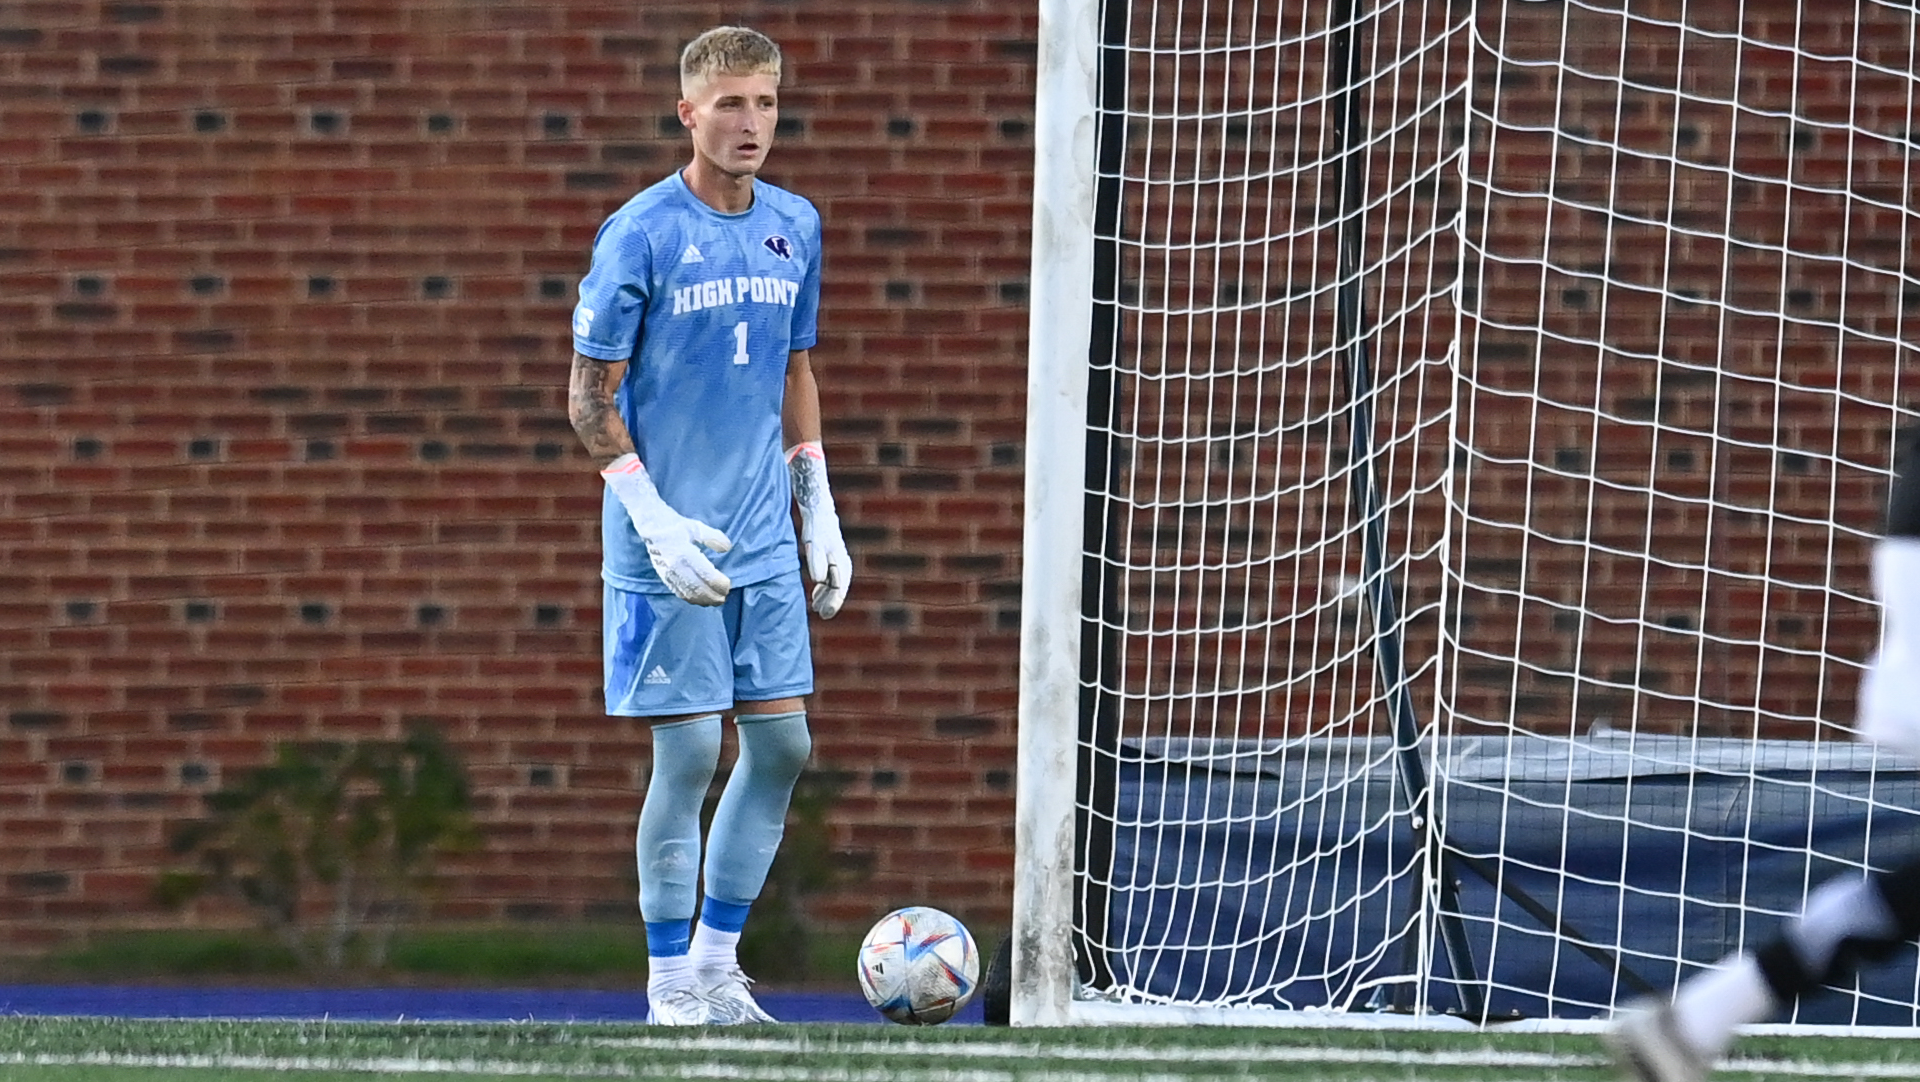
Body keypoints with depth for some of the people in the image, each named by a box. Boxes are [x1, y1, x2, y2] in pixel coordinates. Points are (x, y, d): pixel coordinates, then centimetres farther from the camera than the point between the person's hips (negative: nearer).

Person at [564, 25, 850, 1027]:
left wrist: (818, 512, 14)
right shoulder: (640, 236, -11)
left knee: (782, 744, 4)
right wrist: (657, 521, -17)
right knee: (688, 754, -5)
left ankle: (717, 964, 16)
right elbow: (590, 398, -9)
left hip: (764, 540, 6)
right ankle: (672, 990, 5)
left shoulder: (794, 228, 8)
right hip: (667, 547, -6)